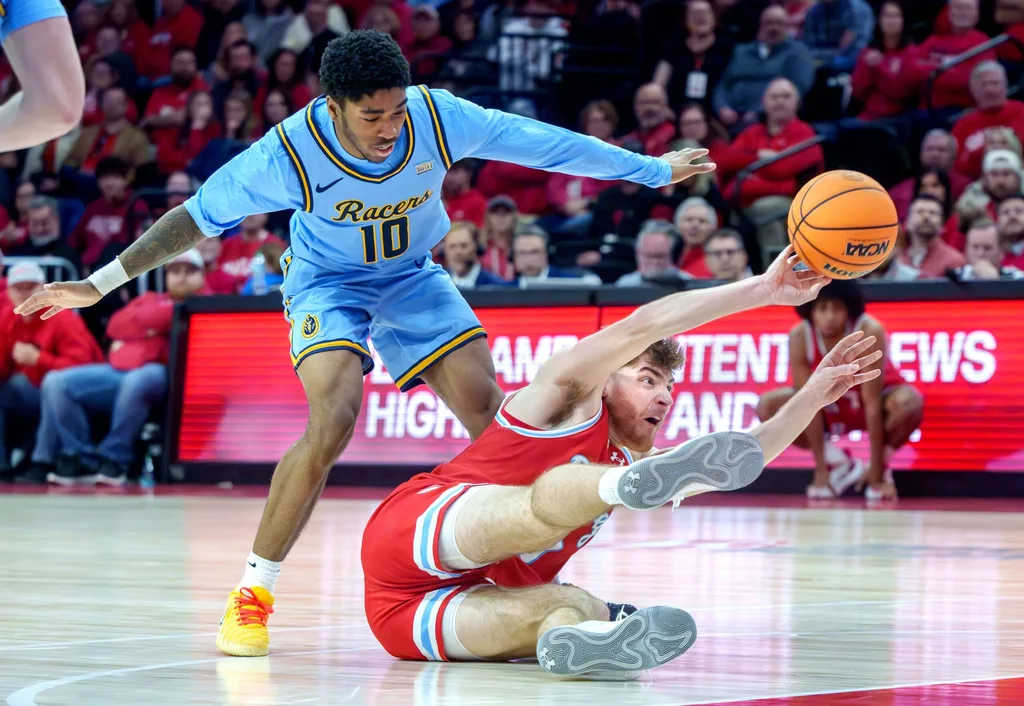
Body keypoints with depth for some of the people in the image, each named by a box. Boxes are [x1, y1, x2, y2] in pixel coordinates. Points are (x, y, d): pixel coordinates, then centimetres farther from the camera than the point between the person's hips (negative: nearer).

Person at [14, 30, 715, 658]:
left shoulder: (438, 117, -25)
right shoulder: (290, 154, -29)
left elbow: (543, 143, -13)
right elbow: (197, 217, -17)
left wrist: (653, 169, -3)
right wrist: (99, 283, -17)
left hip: (413, 277, 3)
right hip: (327, 282, -3)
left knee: (493, 415, -11)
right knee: (333, 421, -27)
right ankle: (251, 597, -15)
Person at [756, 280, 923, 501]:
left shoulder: (870, 333, -33)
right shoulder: (799, 337, -26)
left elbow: (872, 404, -32)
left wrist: (876, 475, -31)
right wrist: (821, 470, -22)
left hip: (877, 399, -3)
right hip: (831, 406, 3)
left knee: (909, 403, -37)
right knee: (767, 407, -20)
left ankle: (881, 465, -6)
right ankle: (840, 465, -1)